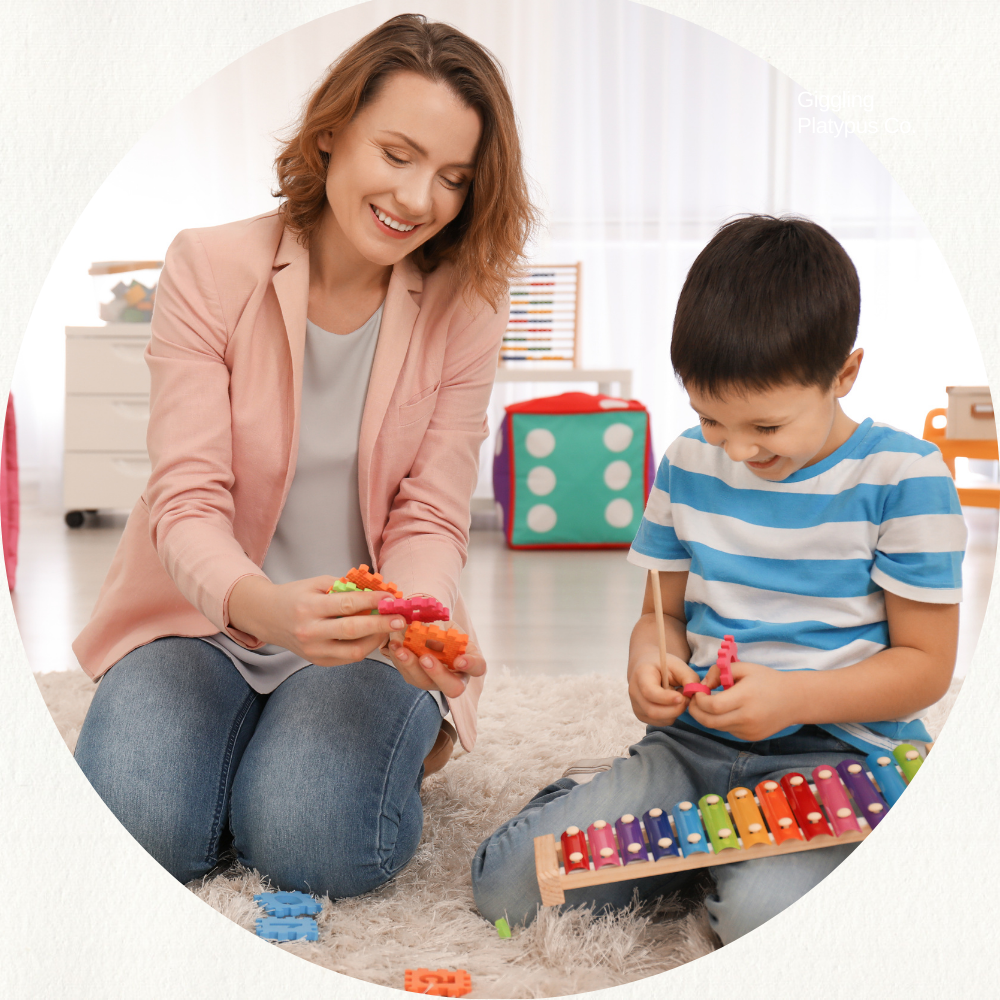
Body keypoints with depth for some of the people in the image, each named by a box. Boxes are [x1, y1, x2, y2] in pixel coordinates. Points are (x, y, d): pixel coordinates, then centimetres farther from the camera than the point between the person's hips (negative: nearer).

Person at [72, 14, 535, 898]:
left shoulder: (465, 308, -7)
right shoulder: (209, 269, -11)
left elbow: (428, 520, -8)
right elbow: (187, 503, -17)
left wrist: (416, 618, -33)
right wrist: (263, 605, -39)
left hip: (361, 640, 0)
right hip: (202, 617, 1)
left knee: (316, 841, -25)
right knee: (139, 826, -22)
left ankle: (403, 736, 9)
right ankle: (242, 726, 11)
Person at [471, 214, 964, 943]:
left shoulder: (901, 476, -8)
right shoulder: (689, 463, 5)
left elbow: (927, 661, -5)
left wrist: (795, 698, -20)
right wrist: (650, 661, -10)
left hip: (839, 752, -4)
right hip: (694, 740, 5)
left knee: (762, 913, -35)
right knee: (508, 882, -12)